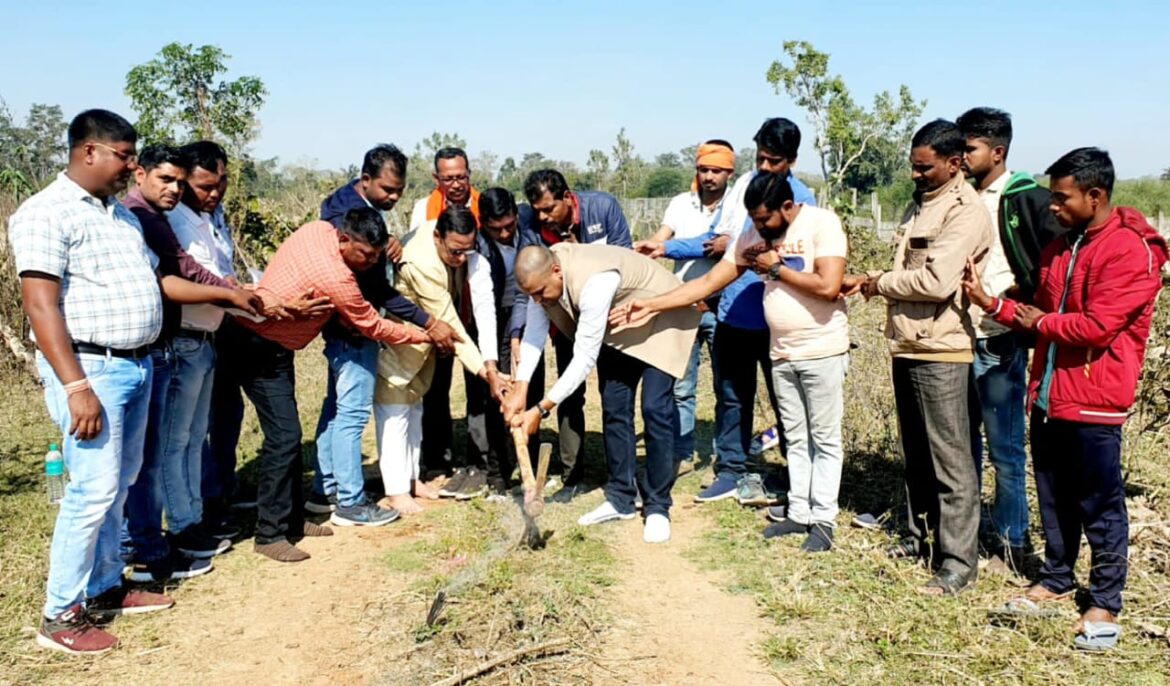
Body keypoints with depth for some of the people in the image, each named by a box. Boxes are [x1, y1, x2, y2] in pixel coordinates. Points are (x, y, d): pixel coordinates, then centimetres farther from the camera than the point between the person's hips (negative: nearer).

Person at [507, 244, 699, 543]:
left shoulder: (593, 282, -41)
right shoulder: (543, 275, -18)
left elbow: (584, 359, -38)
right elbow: (534, 332, -11)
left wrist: (541, 409, -36)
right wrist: (520, 390, -21)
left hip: (659, 320, -7)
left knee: (655, 410, -14)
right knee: (614, 409, 5)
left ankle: (658, 508, -3)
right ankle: (621, 499, 16)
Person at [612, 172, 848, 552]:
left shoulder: (822, 223, -15)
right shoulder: (753, 235, 2)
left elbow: (828, 286, -25)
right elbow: (708, 283, 0)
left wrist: (775, 267, -16)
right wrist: (650, 305, -6)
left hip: (822, 352, -6)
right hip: (782, 354, 6)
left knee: (824, 440, 4)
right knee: (796, 439, 13)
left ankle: (823, 520, 13)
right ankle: (799, 513, 23)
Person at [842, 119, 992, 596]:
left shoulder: (965, 211, -14)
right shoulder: (921, 203, 15)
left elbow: (936, 281, -24)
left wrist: (882, 284, -9)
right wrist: (872, 282, 4)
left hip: (940, 350, -9)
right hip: (907, 345, 9)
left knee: (949, 461, -2)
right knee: (915, 454, 18)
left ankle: (958, 560, 6)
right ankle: (922, 536, 30)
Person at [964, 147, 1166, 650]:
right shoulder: (1059, 248, 13)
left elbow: (1096, 325, -21)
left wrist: (1039, 322, -7)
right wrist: (992, 303, 1)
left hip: (1093, 402, -8)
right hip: (1048, 396, 8)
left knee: (1100, 506, 4)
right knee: (1054, 497, 17)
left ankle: (1106, 603, 16)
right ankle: (1057, 580, 32)